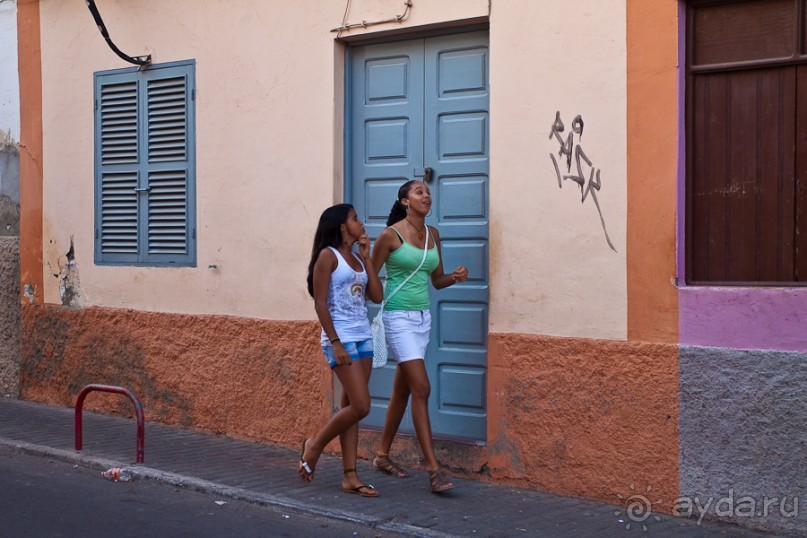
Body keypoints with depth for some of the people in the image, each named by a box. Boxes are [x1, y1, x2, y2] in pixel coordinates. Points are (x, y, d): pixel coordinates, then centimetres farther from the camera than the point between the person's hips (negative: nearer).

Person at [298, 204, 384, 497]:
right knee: (360, 407, -12)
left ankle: (350, 477, 10)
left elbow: (377, 296, 7)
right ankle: (314, 446, 10)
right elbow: (320, 303, -12)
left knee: (351, 408, 7)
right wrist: (335, 343, -17)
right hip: (341, 339, -7)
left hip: (363, 338, 7)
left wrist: (366, 256, 5)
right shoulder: (328, 255, -8)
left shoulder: (356, 258, 14)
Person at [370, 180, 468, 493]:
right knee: (421, 388, -13)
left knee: (402, 390, 14)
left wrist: (456, 277, -4)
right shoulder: (391, 235, -10)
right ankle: (433, 469, -12)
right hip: (398, 317, -7)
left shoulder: (432, 234, 9)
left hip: (422, 318, 7)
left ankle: (382, 455, 28)